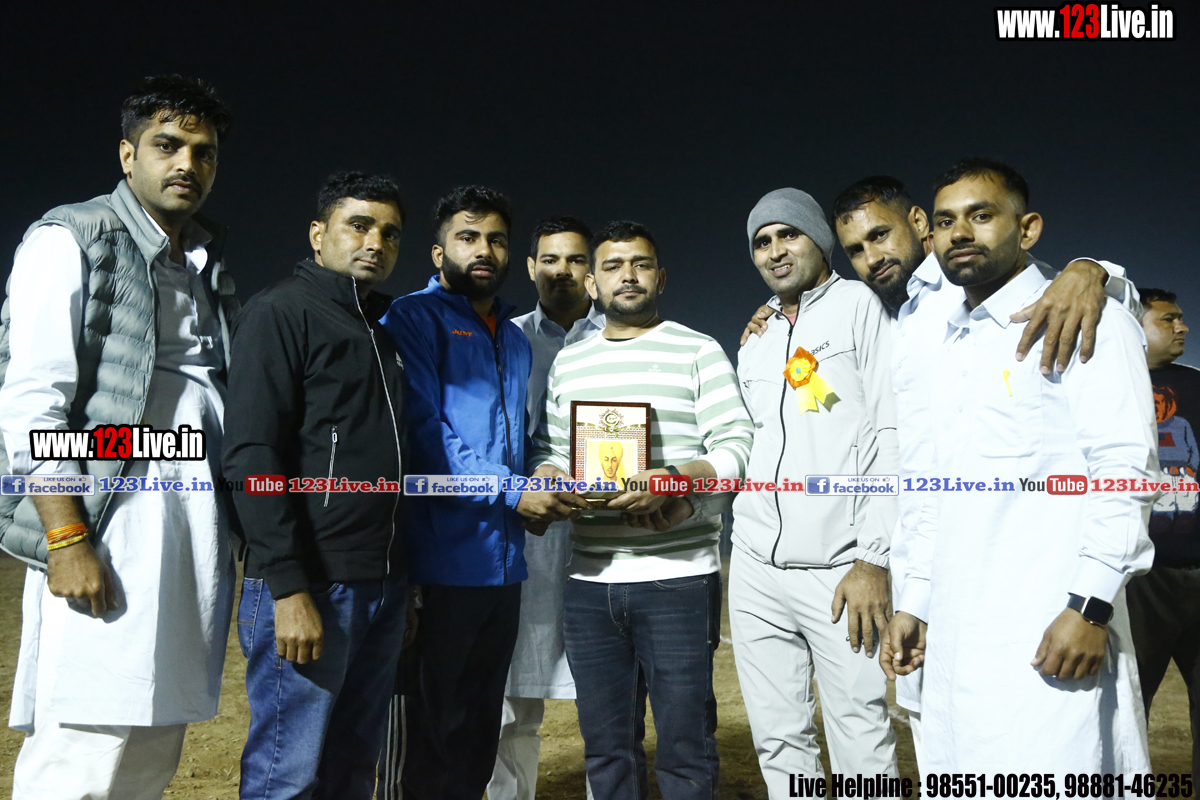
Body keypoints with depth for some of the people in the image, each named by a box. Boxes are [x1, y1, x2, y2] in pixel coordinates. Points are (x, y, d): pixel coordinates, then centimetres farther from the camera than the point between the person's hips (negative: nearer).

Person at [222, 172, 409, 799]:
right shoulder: (281, 312, -5)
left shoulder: (382, 330, 18)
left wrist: (402, 584, 17)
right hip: (309, 588, -7)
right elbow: (251, 457, -15)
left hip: (382, 588, 8)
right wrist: (289, 589, -20)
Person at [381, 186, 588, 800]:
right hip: (443, 560, -7)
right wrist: (513, 491, -18)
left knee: (480, 732, 18)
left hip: (504, 561, 7)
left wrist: (542, 482, 5)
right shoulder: (414, 319, -5)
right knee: (435, 732, 5)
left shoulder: (515, 340, 18)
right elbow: (422, 431, -15)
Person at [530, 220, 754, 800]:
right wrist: (549, 480, -6)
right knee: (606, 748, 13)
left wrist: (672, 481, -21)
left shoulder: (699, 351, 3)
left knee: (685, 747, 2)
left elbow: (737, 446, -5)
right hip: (589, 582, 4)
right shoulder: (568, 362, 16)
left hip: (678, 579, -4)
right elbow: (546, 448, 17)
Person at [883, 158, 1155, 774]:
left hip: (1050, 632, -6)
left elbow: (1125, 470, -9)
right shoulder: (942, 350, 20)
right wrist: (913, 603, 17)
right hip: (954, 637, 6)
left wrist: (1091, 605, -17)